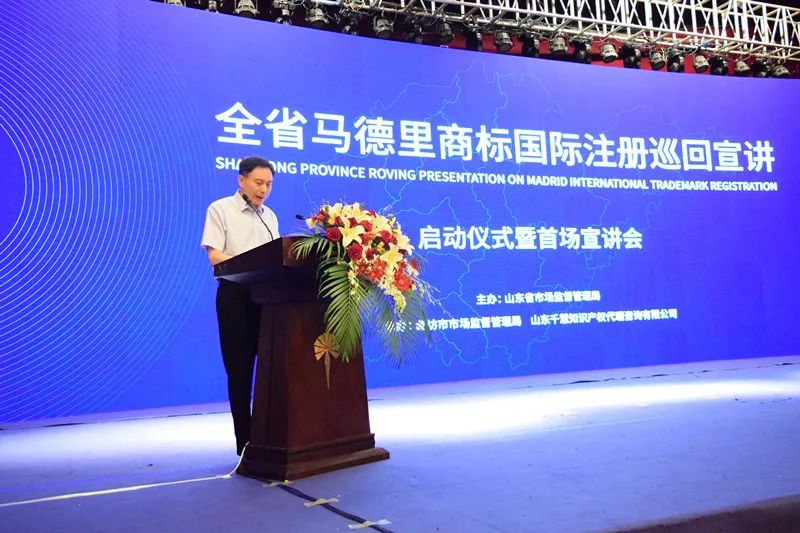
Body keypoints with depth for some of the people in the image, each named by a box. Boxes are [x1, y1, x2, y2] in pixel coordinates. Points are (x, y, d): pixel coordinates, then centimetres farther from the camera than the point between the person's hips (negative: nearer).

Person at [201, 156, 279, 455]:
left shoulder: (270, 216, 18)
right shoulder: (220, 209, 2)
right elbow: (215, 256, -9)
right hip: (236, 293, -4)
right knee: (240, 368, 0)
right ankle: (245, 440, 7)